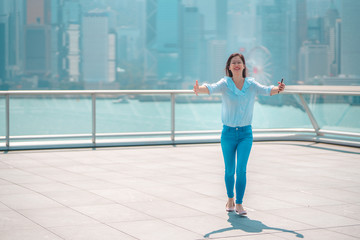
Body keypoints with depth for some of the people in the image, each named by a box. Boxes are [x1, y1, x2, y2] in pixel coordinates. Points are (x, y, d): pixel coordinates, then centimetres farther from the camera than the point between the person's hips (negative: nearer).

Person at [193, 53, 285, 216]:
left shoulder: (251, 84, -1)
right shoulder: (225, 84, -5)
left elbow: (265, 90, -15)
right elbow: (212, 88, -22)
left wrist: (277, 90, -38)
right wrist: (199, 89, -44)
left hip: (246, 133, 0)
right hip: (228, 132, 0)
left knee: (241, 169, -10)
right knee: (229, 170, 10)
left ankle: (239, 204, -4)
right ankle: (230, 199, 32)